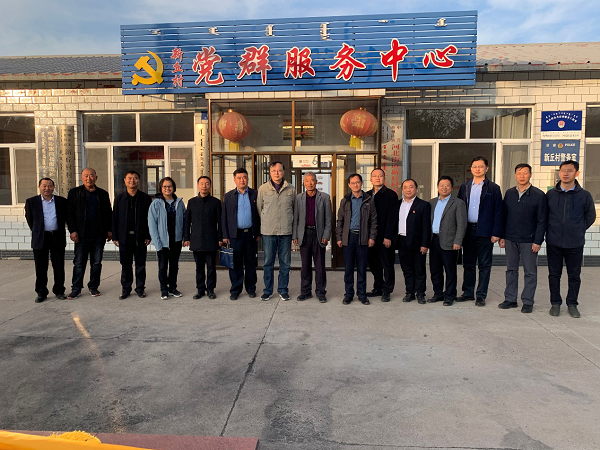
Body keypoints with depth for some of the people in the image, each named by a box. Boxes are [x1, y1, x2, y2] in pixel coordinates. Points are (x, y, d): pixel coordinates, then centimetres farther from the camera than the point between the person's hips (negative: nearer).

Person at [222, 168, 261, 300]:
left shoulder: (255, 194, 5)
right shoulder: (228, 196, 7)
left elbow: (259, 214, 5)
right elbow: (224, 217, 6)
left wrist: (258, 233, 0)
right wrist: (225, 236, 0)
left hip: (251, 234, 0)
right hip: (235, 234, 0)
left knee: (251, 263, 8)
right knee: (235, 264, 4)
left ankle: (251, 288, 21)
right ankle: (235, 290, 14)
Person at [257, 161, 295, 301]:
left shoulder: (291, 189, 6)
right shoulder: (263, 189, 4)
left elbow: (294, 209, 14)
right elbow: (259, 208, 11)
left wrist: (290, 224, 12)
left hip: (286, 232, 1)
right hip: (268, 232, -1)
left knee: (285, 262, 6)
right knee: (268, 262, 5)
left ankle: (283, 290, 19)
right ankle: (268, 290, 17)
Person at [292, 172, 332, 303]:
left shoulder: (325, 197, 2)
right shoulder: (299, 198, 8)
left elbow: (328, 219, 2)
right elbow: (295, 218, 9)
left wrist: (326, 236, -5)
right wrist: (294, 236, 4)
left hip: (319, 234, -2)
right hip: (304, 234, 2)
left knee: (320, 265, 3)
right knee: (305, 265, 8)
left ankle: (320, 292, 13)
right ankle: (305, 291, 18)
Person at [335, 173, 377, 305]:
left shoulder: (368, 200, 6)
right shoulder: (345, 200, 8)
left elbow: (373, 219, 6)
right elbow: (339, 220, 9)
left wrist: (372, 237, -1)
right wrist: (339, 237, 3)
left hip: (363, 238, -1)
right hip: (348, 237, 1)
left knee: (362, 267, 5)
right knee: (348, 267, 4)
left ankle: (362, 294, 16)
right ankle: (348, 294, 14)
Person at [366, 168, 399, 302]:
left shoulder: (391, 195, -5)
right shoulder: (367, 195, 12)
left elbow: (392, 217, -10)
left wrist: (388, 237, -15)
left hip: (385, 237, -5)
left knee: (387, 264, 2)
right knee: (374, 263, 10)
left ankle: (387, 291, 12)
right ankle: (378, 288, 23)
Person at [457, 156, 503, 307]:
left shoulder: (493, 188, -1)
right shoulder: (464, 187, 10)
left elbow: (498, 212, -3)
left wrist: (496, 233, -10)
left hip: (484, 231, -4)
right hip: (467, 230, 4)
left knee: (484, 265, 4)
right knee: (468, 264, 11)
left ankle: (481, 296, 12)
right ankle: (468, 293, 22)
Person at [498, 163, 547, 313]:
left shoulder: (539, 195, -4)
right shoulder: (509, 193, 8)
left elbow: (542, 221, -5)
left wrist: (538, 241, -10)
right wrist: (502, 236, 7)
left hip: (529, 241, -4)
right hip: (510, 239, 4)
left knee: (530, 272, 4)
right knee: (511, 270, 10)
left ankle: (528, 302, 13)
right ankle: (510, 299, 19)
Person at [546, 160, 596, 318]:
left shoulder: (584, 195, 0)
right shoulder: (550, 194, 3)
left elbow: (590, 216, 9)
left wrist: (578, 230, 5)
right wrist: (551, 231, 7)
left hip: (575, 244, -1)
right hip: (553, 243, 1)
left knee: (574, 276, 8)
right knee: (554, 274, 8)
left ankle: (572, 304, 22)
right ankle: (555, 303, 21)